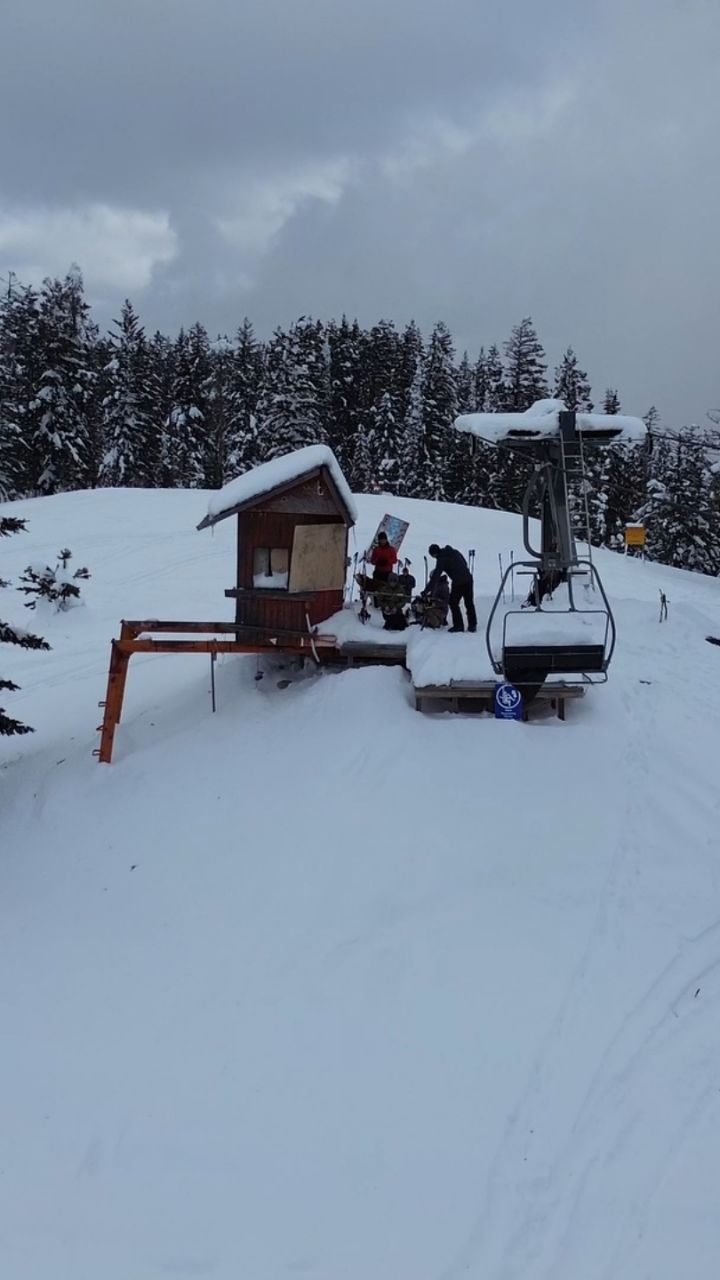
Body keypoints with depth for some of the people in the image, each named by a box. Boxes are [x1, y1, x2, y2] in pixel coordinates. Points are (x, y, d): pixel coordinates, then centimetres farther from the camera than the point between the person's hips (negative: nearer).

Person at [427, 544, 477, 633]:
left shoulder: (441, 559, -8)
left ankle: (458, 625, 4)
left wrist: (427, 590, -8)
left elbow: (435, 576, -10)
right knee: (469, 603, 14)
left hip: (458, 582, -7)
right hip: (468, 578, 7)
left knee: (453, 603, 6)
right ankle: (472, 625, 15)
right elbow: (465, 563, 24)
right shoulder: (455, 552, 14)